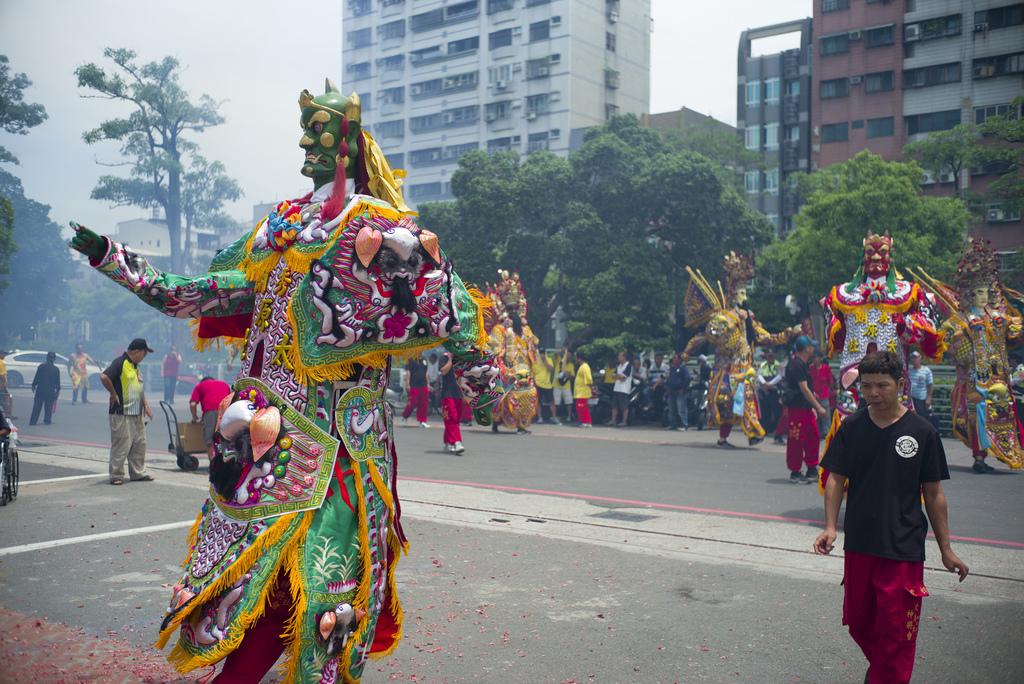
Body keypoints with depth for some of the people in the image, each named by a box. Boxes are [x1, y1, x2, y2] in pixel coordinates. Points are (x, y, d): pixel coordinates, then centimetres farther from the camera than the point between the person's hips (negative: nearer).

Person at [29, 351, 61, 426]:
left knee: (37, 406, 4)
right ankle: (47, 420, 6)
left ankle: (33, 421, 5)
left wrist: (33, 385, 11)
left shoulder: (41, 366, -4)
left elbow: (36, 378, -1)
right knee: (48, 407, 7)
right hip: (51, 391, 0)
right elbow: (57, 381, 5)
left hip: (40, 390, 0)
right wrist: (58, 390, 14)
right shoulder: (56, 369, -1)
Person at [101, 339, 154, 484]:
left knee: (139, 445, 12)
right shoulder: (120, 363, -12)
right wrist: (113, 394, -17)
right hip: (121, 414, -9)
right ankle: (116, 476, 6)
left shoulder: (135, 366, 18)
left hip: (137, 414, 9)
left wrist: (145, 405, 20)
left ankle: (138, 473, 21)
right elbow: (104, 376, -26)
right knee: (121, 446, -4)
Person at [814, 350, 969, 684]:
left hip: (903, 548, -3)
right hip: (858, 544, 3)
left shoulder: (922, 432, -4)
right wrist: (830, 527, -10)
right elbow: (836, 479, 3)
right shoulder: (851, 427, 0)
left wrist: (946, 550, 4)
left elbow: (934, 494, 2)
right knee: (858, 622, 16)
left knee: (896, 631, -3)